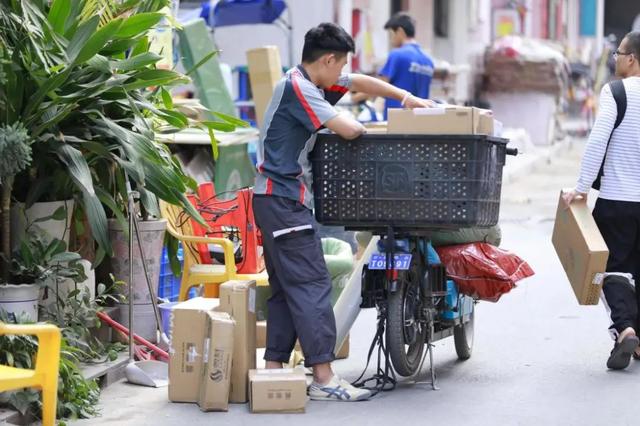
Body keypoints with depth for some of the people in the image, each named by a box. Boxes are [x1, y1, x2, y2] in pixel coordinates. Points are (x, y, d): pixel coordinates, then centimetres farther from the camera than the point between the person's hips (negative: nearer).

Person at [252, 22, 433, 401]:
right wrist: (362, 128, 0)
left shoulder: (311, 84, 14)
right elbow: (348, 129, -23)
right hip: (284, 199, -11)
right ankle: (324, 378, -13)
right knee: (312, 284, -11)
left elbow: (360, 82, 26)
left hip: (283, 201, 11)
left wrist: (404, 96, 16)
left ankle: (274, 369, 12)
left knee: (287, 287, 11)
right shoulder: (297, 88, -16)